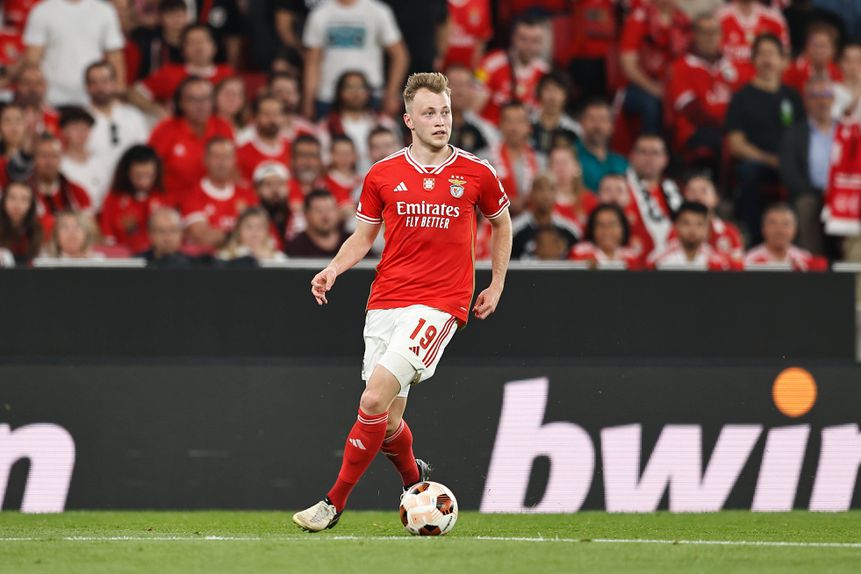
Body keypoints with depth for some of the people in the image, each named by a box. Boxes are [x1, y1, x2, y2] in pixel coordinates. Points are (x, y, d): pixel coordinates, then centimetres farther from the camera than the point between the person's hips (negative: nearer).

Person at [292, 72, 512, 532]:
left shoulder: (476, 174, 1)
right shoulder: (383, 175, 5)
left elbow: (501, 223, 19)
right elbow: (362, 237, 14)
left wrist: (496, 285, 17)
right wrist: (334, 269, -5)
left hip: (439, 303, -3)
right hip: (386, 301, 3)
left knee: (375, 398, -20)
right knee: (387, 422, 4)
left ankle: (335, 503, -13)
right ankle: (414, 480, 37)